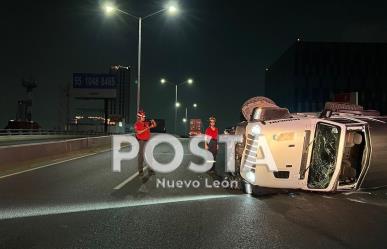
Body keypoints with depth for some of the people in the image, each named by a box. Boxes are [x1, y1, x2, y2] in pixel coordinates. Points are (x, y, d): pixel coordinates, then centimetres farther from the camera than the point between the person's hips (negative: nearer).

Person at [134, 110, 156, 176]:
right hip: (141, 141, -5)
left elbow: (154, 125, 16)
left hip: (147, 141, 5)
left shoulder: (147, 123, 9)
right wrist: (146, 128, -23)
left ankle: (150, 170, 12)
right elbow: (138, 132, -21)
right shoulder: (137, 124, -6)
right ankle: (140, 171, 6)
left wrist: (153, 122, -6)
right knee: (141, 156, -1)